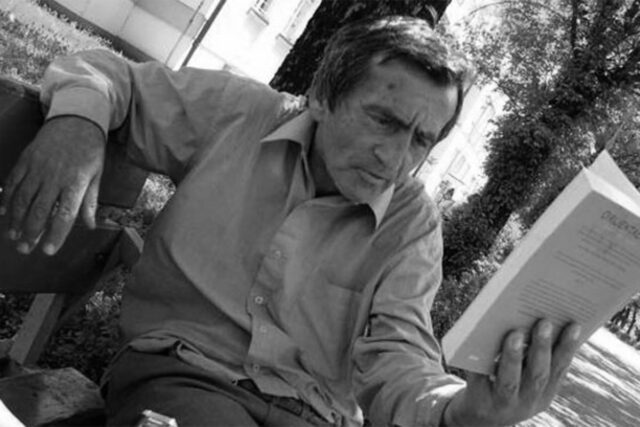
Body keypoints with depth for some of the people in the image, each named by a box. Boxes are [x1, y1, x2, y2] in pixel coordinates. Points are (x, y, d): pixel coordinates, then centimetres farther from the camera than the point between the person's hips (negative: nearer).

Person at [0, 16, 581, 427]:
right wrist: (76, 121, -13)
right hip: (181, 371, -2)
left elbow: (395, 352, -7)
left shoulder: (412, 223, 2)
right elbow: (104, 73, 11)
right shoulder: (238, 113, 2)